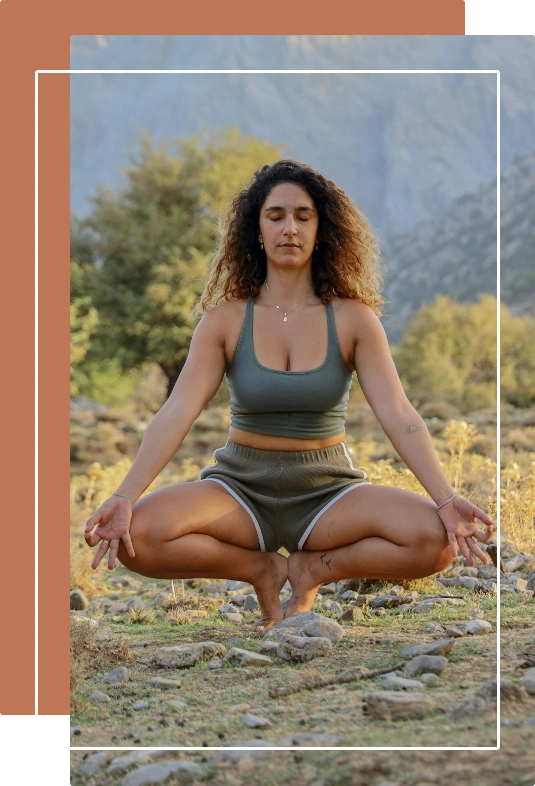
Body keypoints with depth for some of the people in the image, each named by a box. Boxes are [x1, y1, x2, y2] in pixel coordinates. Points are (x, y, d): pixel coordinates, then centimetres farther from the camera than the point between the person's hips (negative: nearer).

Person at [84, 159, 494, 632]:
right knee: (137, 537, -30)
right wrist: (124, 498, -28)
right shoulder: (226, 319, -4)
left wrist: (447, 500, -28)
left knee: (436, 540, -29)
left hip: (327, 489, 0)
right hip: (242, 486, 0)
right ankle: (263, 570, -4)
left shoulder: (353, 319, -5)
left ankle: (313, 568, -3)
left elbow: (398, 415, -13)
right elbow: (177, 413, -13)